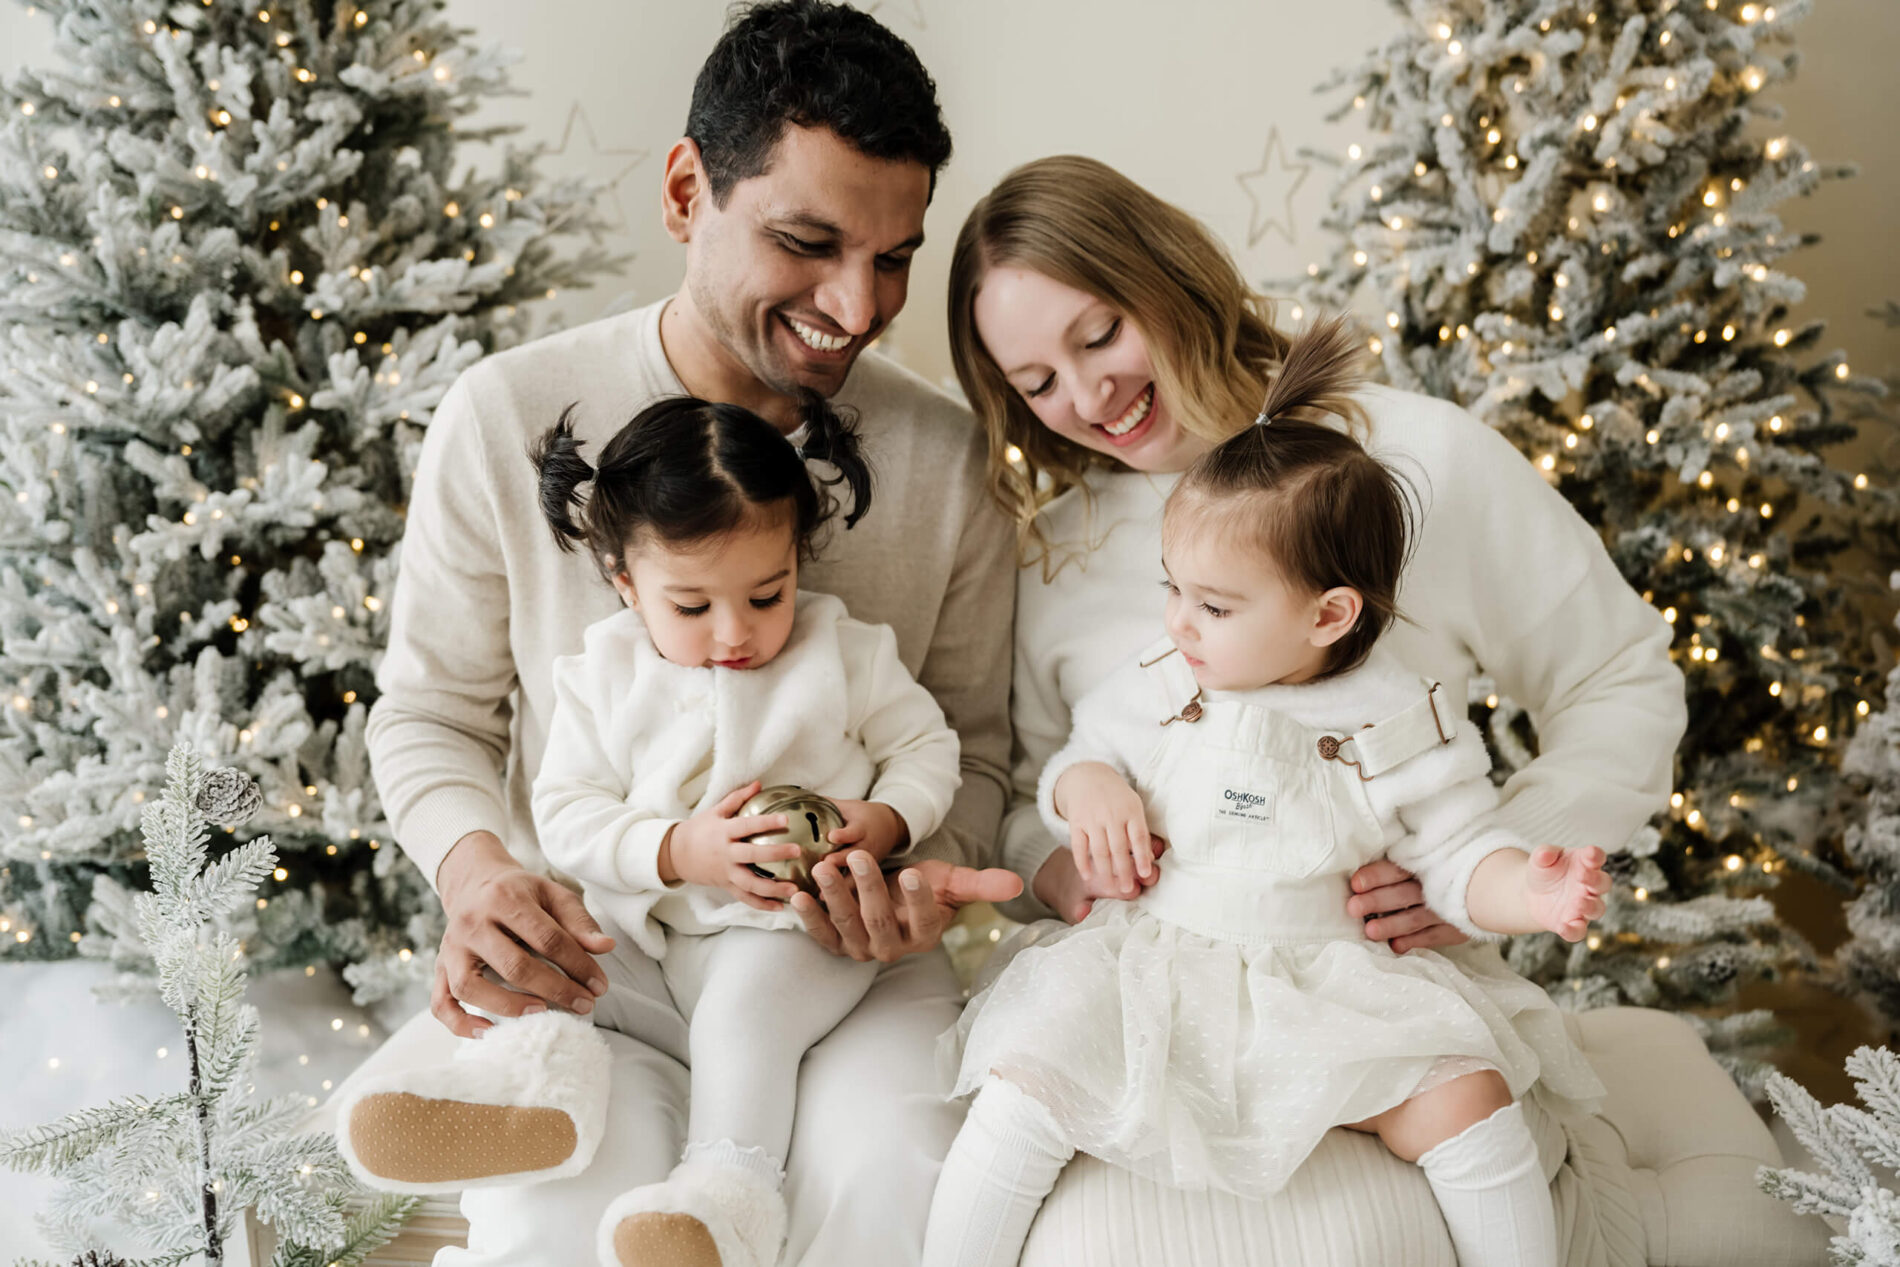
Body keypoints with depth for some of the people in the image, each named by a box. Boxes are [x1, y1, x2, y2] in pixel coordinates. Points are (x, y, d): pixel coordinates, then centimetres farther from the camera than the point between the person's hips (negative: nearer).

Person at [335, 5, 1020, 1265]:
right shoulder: (510, 417, -5)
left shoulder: (947, 455, -2)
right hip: (586, 952, -1)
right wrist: (475, 864, -16)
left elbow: (971, 739, 9)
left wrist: (926, 870, -14)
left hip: (845, 959, 1)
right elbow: (431, 711, 6)